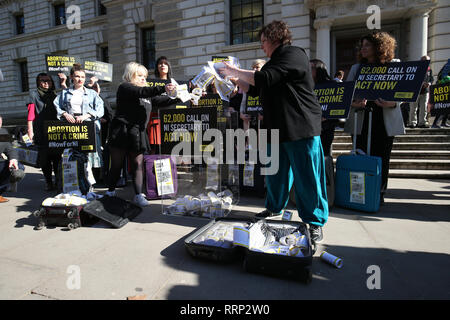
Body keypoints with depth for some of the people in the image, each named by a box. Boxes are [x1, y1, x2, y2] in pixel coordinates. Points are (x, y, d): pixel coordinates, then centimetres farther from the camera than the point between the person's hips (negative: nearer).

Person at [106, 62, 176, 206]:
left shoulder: (145, 92, 22)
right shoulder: (124, 87, -4)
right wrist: (163, 89, -34)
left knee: (138, 164, 1)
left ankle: (139, 195, 5)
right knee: (117, 164, 4)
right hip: (122, 132, -6)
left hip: (138, 134, 6)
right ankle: (110, 193, 21)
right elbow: (142, 92, -23)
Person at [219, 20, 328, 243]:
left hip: (301, 128, -9)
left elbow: (264, 78, -20)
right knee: (275, 173, 16)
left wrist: (235, 71, -8)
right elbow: (254, 89, 27)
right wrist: (234, 79, 18)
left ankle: (315, 222, 10)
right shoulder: (273, 63, 21)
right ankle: (274, 208, 34)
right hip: (277, 130, 9)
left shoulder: (294, 55, -9)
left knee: (307, 177, -3)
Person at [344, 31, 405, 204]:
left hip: (385, 121, -1)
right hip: (361, 120, 1)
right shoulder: (356, 68, 13)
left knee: (381, 158, 1)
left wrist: (392, 103, -17)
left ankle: (379, 193, 15)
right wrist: (353, 103, -13)